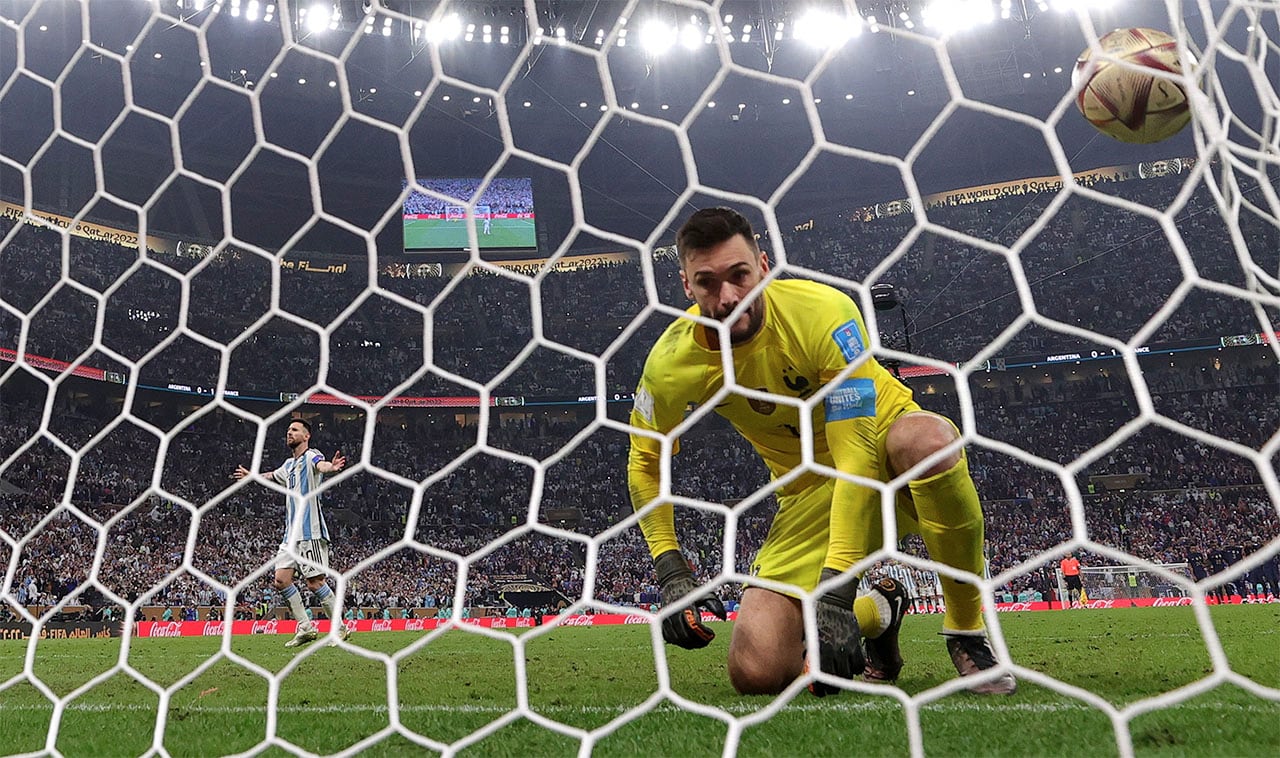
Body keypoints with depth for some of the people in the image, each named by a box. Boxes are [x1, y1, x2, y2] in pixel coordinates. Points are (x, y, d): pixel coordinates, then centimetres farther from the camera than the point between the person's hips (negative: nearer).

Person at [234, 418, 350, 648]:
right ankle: (306, 628, 9)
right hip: (291, 533, 9)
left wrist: (331, 467, -55)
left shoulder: (311, 455, -5)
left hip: (310, 532, -9)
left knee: (314, 582, -11)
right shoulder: (289, 464, 20)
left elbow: (321, 464, -31)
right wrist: (250, 475, 59)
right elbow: (273, 476, 43)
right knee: (281, 580, 2)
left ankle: (339, 628, 1)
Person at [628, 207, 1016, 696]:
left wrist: (834, 590, -38)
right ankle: (878, 611, 17)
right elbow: (645, 464, 1)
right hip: (808, 491, 3)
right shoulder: (671, 363, -16)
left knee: (925, 437, -43)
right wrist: (671, 572, -10)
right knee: (754, 672, -14)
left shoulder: (823, 312, -28)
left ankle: (967, 633, -18)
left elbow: (857, 455, -32)